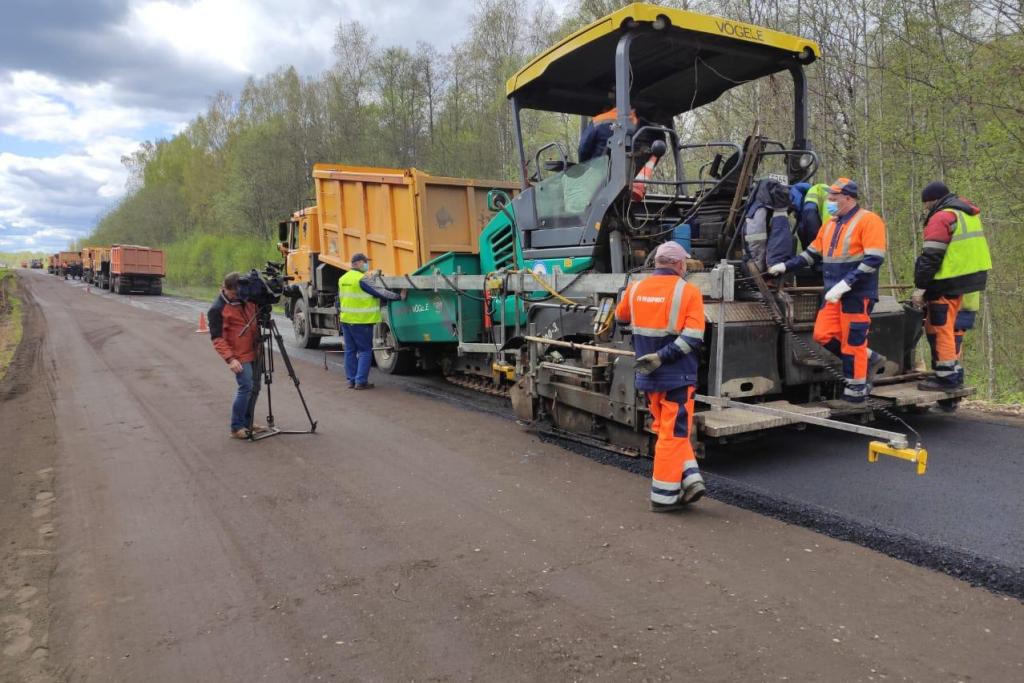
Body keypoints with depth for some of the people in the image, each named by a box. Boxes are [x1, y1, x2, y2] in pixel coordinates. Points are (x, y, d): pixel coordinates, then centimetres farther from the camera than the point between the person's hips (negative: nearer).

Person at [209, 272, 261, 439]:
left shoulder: (248, 298, 6)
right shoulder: (217, 309, -12)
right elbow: (217, 338, -14)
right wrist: (229, 358, -23)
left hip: (254, 351, 7)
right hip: (239, 356, -7)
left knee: (254, 388, 11)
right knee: (246, 388, -11)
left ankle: (247, 423, 23)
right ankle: (236, 427, -1)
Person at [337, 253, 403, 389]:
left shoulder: (343, 279, 10)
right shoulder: (361, 279, -16)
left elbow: (340, 299, 17)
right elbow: (379, 293, -17)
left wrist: (339, 312, 29)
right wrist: (398, 296, -11)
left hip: (346, 319, 8)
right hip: (361, 321, -8)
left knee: (350, 350, 12)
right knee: (365, 351, -1)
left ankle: (351, 380, 16)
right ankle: (361, 381, -3)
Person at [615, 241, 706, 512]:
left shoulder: (635, 289, 3)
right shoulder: (688, 292, -8)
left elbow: (621, 318, 22)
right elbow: (693, 338, -18)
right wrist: (662, 357, -18)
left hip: (648, 377, 4)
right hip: (678, 377, -4)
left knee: (668, 430, 19)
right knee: (673, 433, 5)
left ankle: (688, 479, 11)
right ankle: (663, 496, 11)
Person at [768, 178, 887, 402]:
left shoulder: (868, 221, -9)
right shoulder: (830, 224, 15)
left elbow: (874, 259, -18)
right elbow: (812, 253, 22)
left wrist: (845, 284, -24)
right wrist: (785, 266, 13)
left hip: (857, 294, -8)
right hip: (834, 294, 8)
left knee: (853, 341, -1)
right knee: (823, 335, 3)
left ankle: (857, 388, 13)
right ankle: (869, 359, 20)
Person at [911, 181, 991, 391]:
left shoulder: (941, 218, -12)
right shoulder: (969, 214, 18)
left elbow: (930, 257, -17)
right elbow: (967, 250, 21)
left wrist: (920, 287, -15)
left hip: (949, 284, -9)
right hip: (972, 281, 9)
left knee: (940, 328, -3)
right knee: (954, 329, 16)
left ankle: (946, 376, -1)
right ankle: (954, 373, 22)